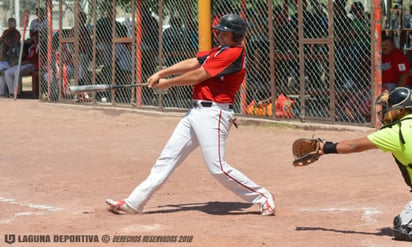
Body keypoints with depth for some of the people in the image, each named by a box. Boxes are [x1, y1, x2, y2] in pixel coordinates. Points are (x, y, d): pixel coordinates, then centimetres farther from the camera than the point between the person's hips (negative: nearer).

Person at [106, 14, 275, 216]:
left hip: (213, 114, -9)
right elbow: (191, 63, 13)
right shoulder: (218, 51, 19)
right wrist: (161, 73, 3)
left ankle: (262, 197, 1)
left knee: (217, 168, -13)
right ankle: (134, 203, 10)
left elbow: (197, 76, -11)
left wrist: (168, 83, 0)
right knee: (168, 156, 8)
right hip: (196, 112, 10)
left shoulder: (233, 54, -12)